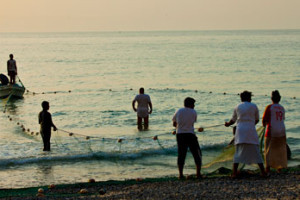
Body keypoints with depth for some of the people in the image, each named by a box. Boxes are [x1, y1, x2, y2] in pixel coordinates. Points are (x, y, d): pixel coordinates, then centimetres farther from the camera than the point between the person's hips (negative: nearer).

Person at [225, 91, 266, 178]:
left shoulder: (237, 107, 11)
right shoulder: (253, 106, 4)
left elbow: (233, 120, 22)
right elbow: (257, 120, 13)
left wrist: (228, 124, 43)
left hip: (240, 131, 2)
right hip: (251, 131, -2)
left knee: (238, 153, 3)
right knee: (256, 152, 5)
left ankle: (234, 173, -5)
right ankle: (263, 172, 5)